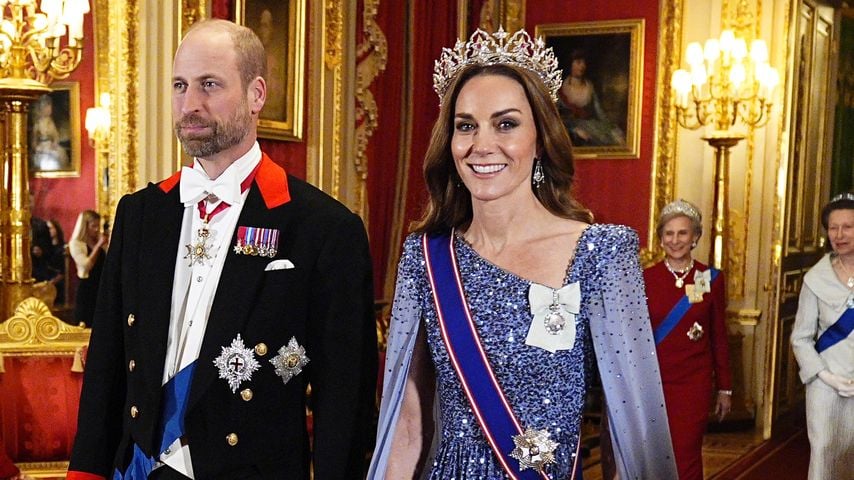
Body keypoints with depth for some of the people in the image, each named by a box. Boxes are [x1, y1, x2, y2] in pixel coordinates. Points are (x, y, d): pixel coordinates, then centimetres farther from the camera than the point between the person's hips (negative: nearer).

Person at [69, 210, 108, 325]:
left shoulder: (100, 242, 11)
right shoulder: (75, 244, -5)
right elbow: (86, 264, -20)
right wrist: (98, 246, -16)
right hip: (86, 288, -5)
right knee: (86, 325, -3)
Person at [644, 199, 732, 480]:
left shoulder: (711, 279, 0)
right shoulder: (645, 278, 0)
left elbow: (719, 337, 5)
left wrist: (724, 388, 6)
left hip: (694, 384, -1)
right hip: (653, 382, 1)